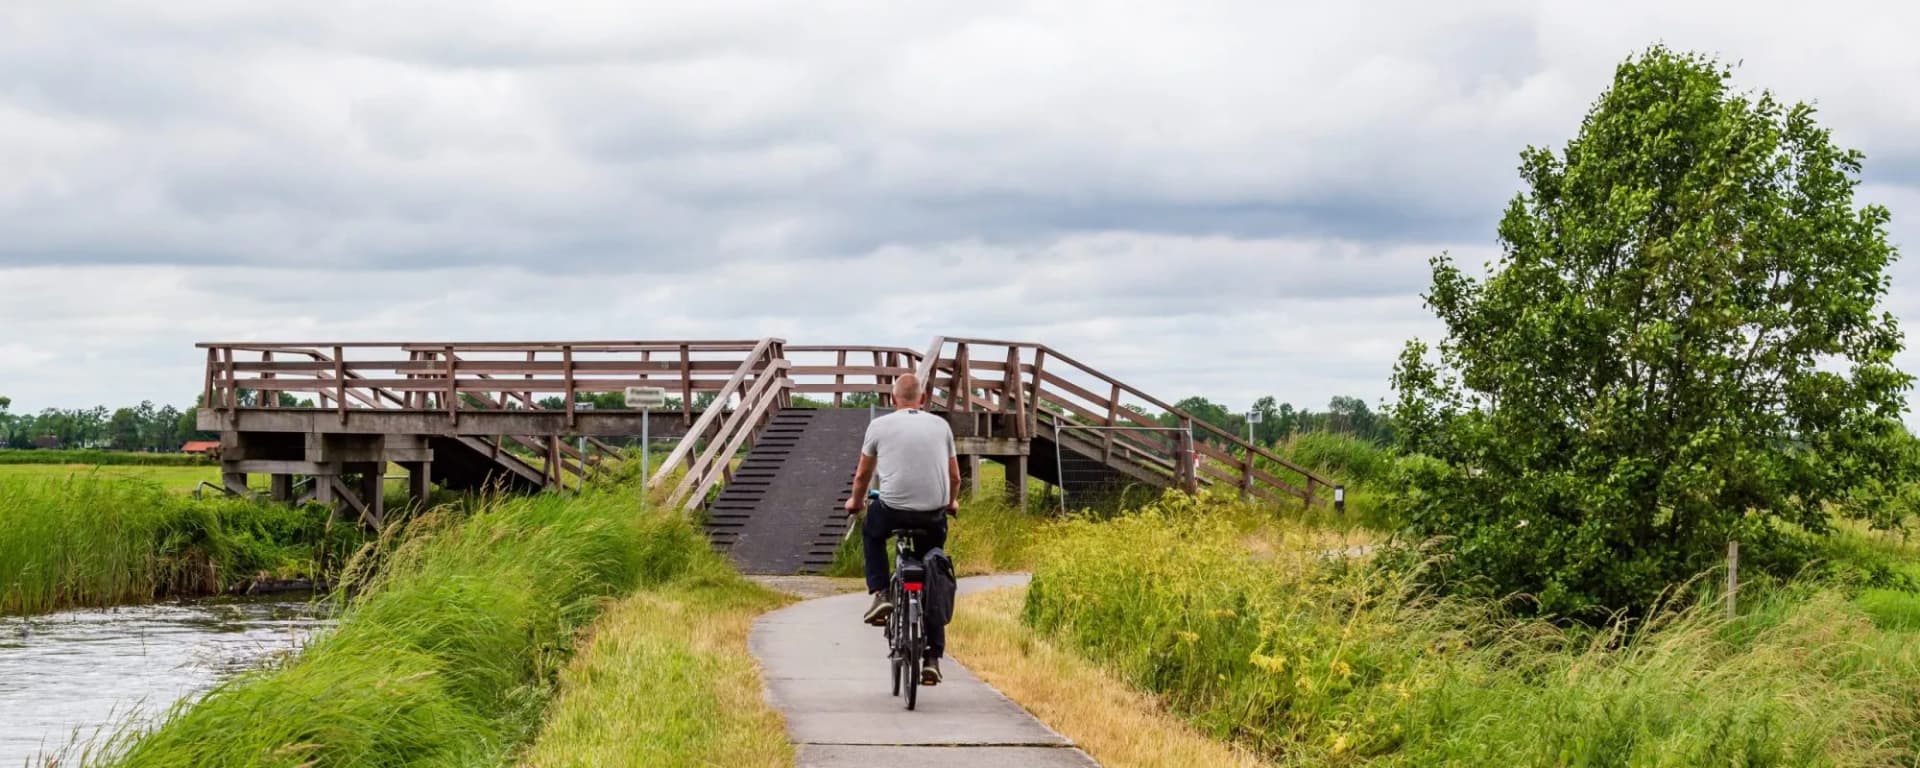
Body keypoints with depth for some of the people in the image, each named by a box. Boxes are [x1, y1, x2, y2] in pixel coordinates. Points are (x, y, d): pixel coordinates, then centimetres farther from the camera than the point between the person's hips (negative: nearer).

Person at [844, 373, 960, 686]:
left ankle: (881, 595, 16)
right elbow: (955, 477, 18)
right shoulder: (941, 425, 11)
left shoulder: (880, 425, 5)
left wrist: (855, 502, 35)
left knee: (872, 533, 33)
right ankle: (933, 658, 11)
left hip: (893, 510, -2)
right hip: (934, 515, 2)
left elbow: (862, 475, 15)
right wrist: (951, 503, 39)